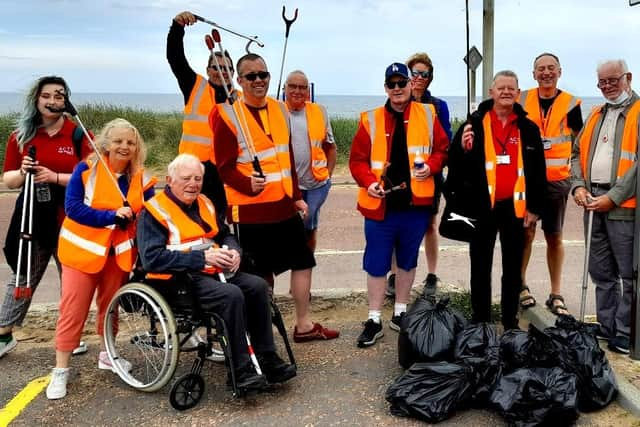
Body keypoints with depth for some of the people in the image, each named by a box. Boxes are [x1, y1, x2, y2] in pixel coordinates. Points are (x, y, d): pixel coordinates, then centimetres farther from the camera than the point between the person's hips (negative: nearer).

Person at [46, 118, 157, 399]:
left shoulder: (140, 179, -1)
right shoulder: (86, 169, -11)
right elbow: (72, 207, -18)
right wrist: (112, 216, -24)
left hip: (119, 253, 3)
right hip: (83, 250, -3)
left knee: (110, 306, 16)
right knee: (73, 311, 1)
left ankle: (107, 355, 35)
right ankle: (60, 370, 12)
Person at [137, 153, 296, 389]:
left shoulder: (204, 203, 18)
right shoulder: (154, 211, -5)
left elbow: (225, 235, 28)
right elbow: (152, 259, -17)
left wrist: (233, 251, 1)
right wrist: (202, 258, -22)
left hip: (213, 272, 7)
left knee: (257, 286, -16)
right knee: (231, 295, -30)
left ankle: (267, 359, -9)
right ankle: (240, 370, -21)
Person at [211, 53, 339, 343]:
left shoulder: (280, 110, 11)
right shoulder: (228, 115, -8)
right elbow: (224, 167, -10)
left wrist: (296, 196, 16)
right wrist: (248, 184, -25)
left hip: (284, 206, 6)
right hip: (250, 209, -6)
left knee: (303, 261, 11)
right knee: (259, 273, 4)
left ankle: (304, 325, 25)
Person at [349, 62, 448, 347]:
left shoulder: (427, 115, 5)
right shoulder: (370, 120, 2)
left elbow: (442, 149, 7)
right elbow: (358, 159, 1)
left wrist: (431, 166, -12)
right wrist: (369, 182, -16)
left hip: (416, 204, 1)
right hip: (380, 205, -1)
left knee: (408, 261, 14)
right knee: (376, 264, 3)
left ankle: (400, 313, 29)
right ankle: (374, 321, 15)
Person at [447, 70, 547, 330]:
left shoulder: (528, 128, 5)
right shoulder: (474, 124, 0)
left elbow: (538, 170, 7)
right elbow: (455, 164, 0)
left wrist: (534, 207, 4)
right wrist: (462, 148, -22)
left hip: (515, 207, 1)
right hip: (481, 207, -1)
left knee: (513, 268, 11)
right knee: (480, 267, 8)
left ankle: (510, 322, 23)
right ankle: (480, 322, 19)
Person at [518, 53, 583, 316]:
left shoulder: (570, 104, 1)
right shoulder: (522, 101, 2)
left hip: (556, 180, 0)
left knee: (554, 237, 7)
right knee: (526, 233, 2)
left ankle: (555, 295, 16)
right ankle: (521, 286, 18)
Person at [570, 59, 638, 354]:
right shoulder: (595, 116, 19)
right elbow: (578, 153, 16)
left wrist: (613, 197, -17)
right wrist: (578, 186, -1)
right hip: (593, 203, 7)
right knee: (601, 272, 13)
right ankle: (606, 327, 24)